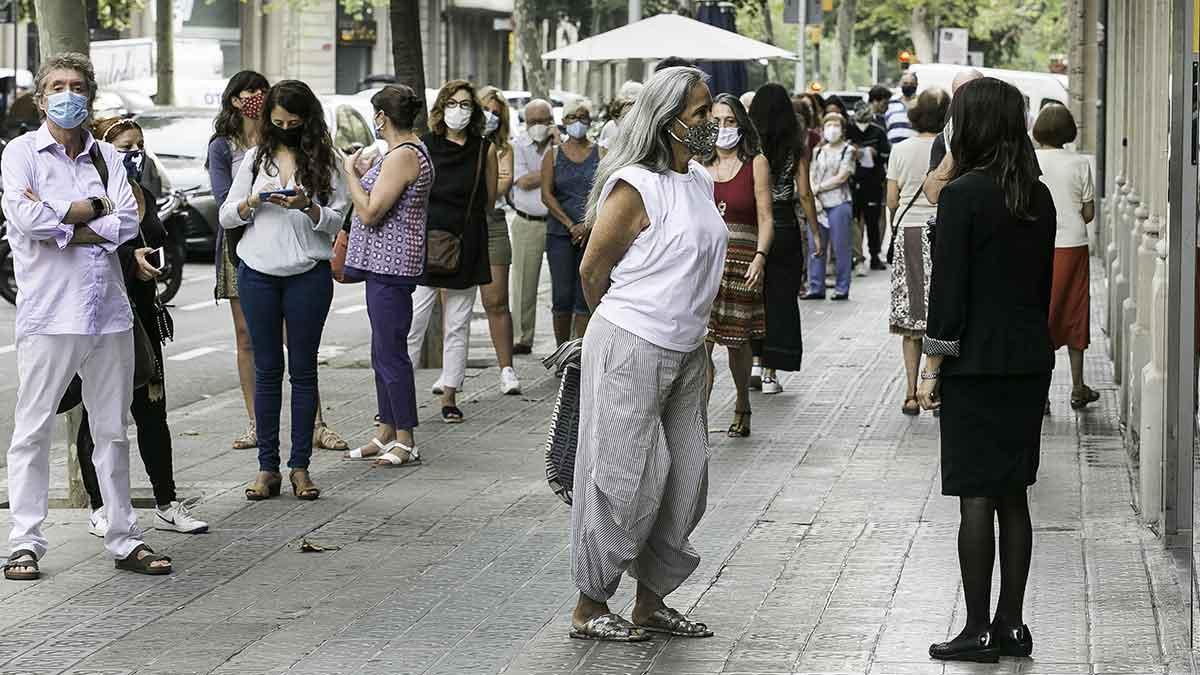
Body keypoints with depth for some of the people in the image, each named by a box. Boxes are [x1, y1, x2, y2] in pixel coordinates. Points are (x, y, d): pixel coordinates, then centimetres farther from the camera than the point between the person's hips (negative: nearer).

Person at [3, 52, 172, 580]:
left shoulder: (107, 156, 13)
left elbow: (128, 222, -1)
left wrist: (61, 225, -10)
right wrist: (89, 211, -6)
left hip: (108, 309, 4)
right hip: (49, 312, -4)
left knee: (113, 430, 10)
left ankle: (124, 540, 16)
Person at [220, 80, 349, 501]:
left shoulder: (325, 160, 4)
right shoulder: (256, 157, 10)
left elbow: (337, 220, -1)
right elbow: (226, 216, 9)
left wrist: (307, 207, -19)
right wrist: (252, 203, -10)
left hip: (307, 273, -2)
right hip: (258, 273, 2)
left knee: (303, 369, 3)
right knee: (267, 369, 4)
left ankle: (300, 467, 8)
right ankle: (267, 467, 6)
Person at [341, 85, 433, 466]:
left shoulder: (403, 156, -17)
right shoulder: (408, 152, 16)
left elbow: (370, 212, -20)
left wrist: (351, 173, -9)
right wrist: (360, 175, 18)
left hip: (390, 265, -11)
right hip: (385, 263, 11)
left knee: (390, 353, -8)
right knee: (384, 352, 15)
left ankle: (405, 441, -4)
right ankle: (386, 434, 21)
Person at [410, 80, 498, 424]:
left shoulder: (484, 149, 5)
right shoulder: (423, 146, 2)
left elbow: (488, 201, 13)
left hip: (465, 248, 2)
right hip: (425, 243, -2)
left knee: (458, 324, 7)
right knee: (412, 321, -6)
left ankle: (449, 394, 15)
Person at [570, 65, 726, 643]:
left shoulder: (700, 182, 9)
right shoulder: (635, 188, -16)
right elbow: (593, 271, -8)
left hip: (685, 352, 8)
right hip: (630, 352, -8)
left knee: (687, 480, 9)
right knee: (625, 481, -3)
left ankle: (651, 602, 22)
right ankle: (589, 607, 10)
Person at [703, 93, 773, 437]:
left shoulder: (756, 163, 2)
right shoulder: (699, 165, 10)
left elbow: (765, 218, -1)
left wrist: (760, 257, -14)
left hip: (741, 258, -1)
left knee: (737, 341, 11)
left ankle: (742, 406, 33)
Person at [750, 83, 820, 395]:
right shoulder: (796, 146, -4)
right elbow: (804, 194, -3)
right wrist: (816, 233, 5)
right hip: (784, 226, -1)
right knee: (780, 299, 6)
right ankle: (770, 372, 5)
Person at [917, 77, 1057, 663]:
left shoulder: (964, 195, -13)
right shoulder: (1039, 197, 7)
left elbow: (948, 289, -14)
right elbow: (1044, 284, 12)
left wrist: (933, 368, -7)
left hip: (976, 364, -6)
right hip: (1030, 362, 6)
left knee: (977, 497, -2)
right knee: (1014, 495, 11)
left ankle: (978, 631, 0)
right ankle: (1011, 624, 15)